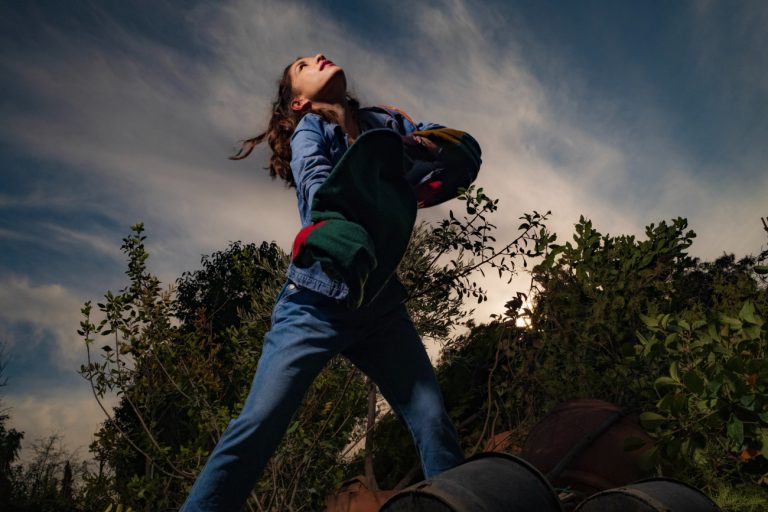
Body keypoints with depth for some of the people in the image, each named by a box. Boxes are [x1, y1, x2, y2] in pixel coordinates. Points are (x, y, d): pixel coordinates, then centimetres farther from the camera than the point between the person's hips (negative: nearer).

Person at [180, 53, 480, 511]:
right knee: (258, 426, -11)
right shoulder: (309, 129, 2)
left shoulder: (386, 121, 15)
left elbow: (464, 147, 8)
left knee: (434, 422, -4)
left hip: (381, 303, 4)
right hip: (317, 302, -3)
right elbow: (321, 195, -18)